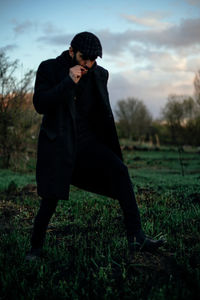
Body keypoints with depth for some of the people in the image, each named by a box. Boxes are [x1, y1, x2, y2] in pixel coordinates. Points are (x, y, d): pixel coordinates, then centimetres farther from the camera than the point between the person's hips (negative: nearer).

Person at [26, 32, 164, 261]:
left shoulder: (100, 74, 7)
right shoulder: (49, 68, -3)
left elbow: (103, 115, 17)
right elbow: (40, 104, -15)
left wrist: (111, 150, 13)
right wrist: (69, 82, -22)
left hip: (86, 141, 3)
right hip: (57, 142, -3)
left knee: (119, 170, -20)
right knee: (50, 199, -6)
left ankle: (136, 237, -18)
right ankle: (35, 248, 20)